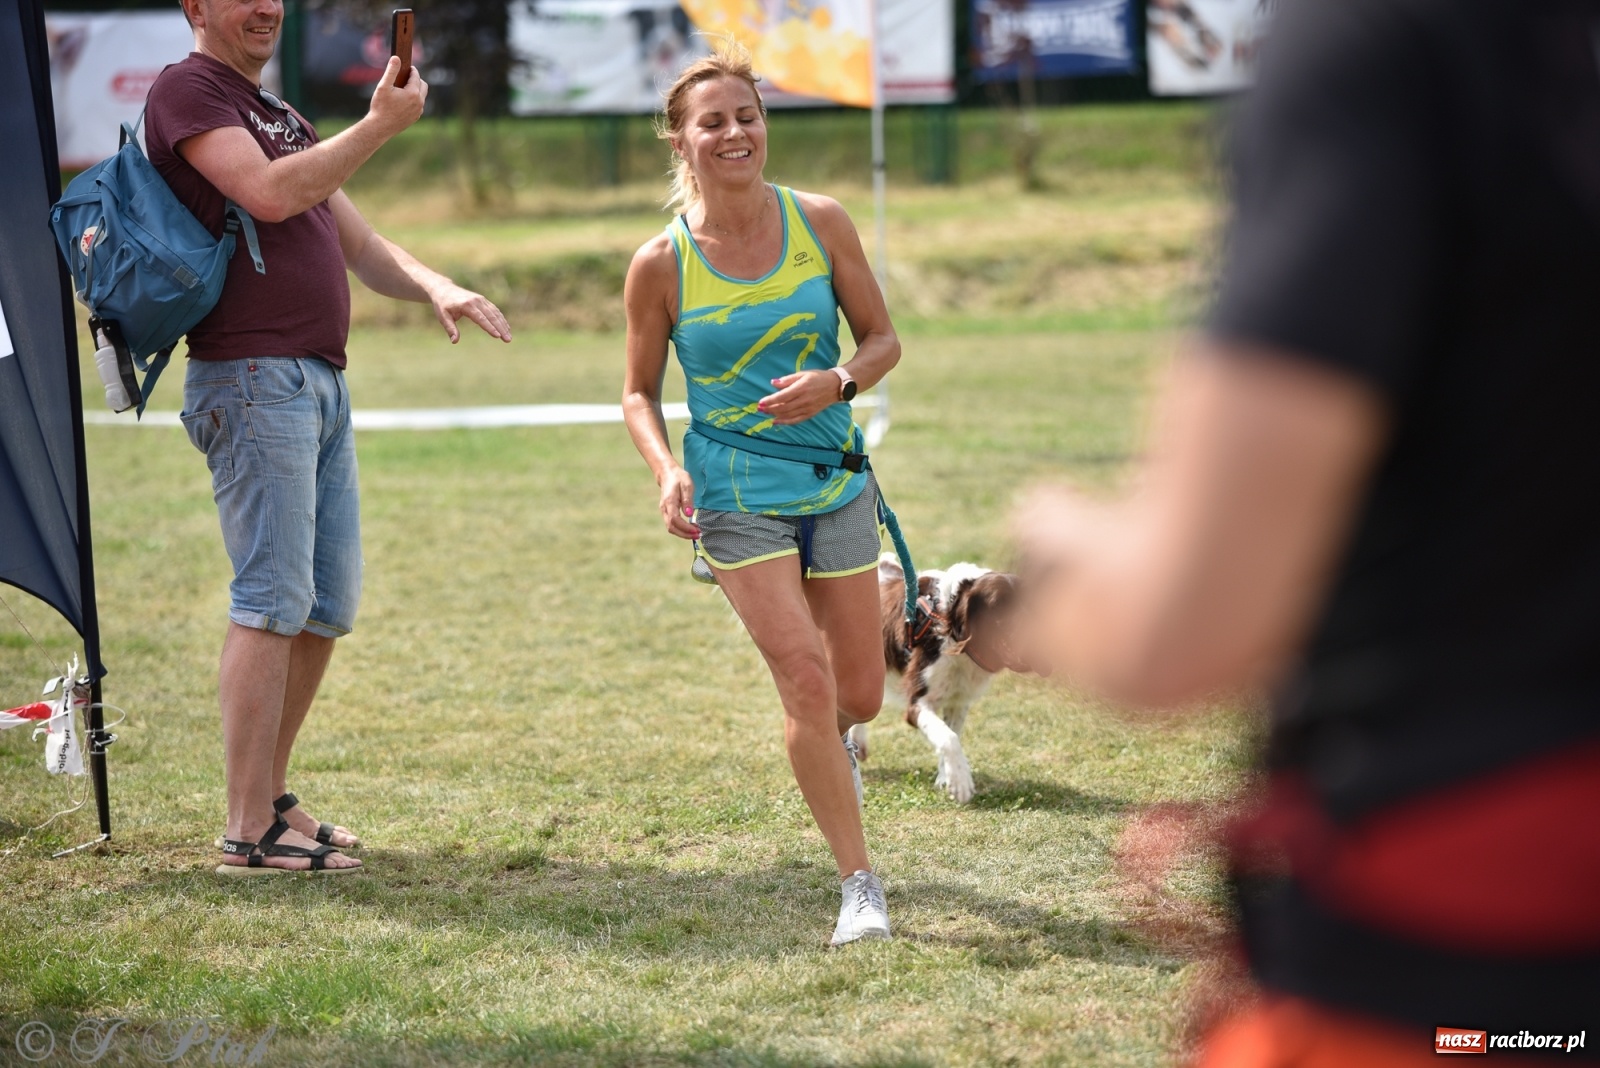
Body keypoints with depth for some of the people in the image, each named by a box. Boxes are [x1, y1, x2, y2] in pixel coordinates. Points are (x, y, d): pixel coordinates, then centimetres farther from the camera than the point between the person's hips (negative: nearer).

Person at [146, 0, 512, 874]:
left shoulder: (279, 116, 24)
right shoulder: (185, 91, -4)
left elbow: (355, 243, 22)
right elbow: (269, 195, -19)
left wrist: (433, 287, 3)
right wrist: (381, 124, -13)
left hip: (320, 381, 9)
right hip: (251, 376, -9)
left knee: (330, 602, 10)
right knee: (273, 600, -12)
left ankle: (271, 798, 19)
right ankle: (249, 833, -10)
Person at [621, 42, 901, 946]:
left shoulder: (821, 223, -3)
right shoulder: (661, 266, -7)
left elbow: (883, 338, 6)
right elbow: (640, 390, 5)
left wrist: (839, 383, -15)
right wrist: (665, 466, -14)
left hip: (837, 482, 3)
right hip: (736, 495, -3)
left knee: (860, 697, 8)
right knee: (807, 679, -18)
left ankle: (831, 744, 47)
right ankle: (860, 884, -7)